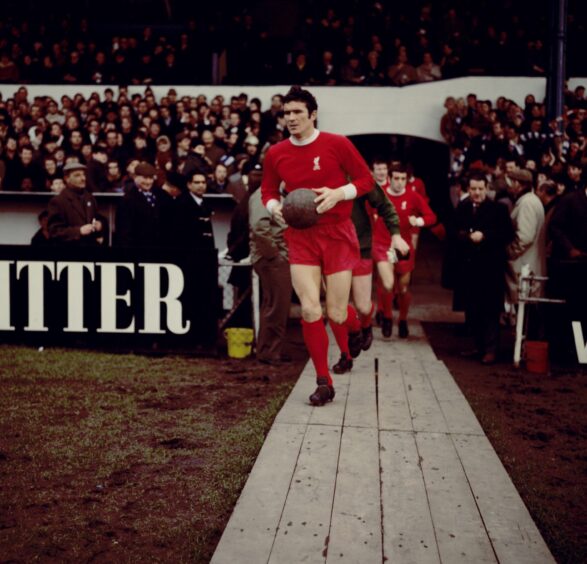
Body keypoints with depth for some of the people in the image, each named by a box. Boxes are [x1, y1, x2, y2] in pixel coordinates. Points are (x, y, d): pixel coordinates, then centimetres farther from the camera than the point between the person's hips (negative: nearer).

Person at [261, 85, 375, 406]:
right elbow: (268, 190, 17)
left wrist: (338, 193, -18)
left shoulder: (337, 145, -6)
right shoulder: (275, 154, 4)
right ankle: (323, 383, 4)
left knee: (337, 313, -1)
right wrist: (274, 207, -5)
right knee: (309, 310, -10)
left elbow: (366, 180, -1)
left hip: (338, 235, -2)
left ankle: (354, 327, 40)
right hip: (300, 237, 2)